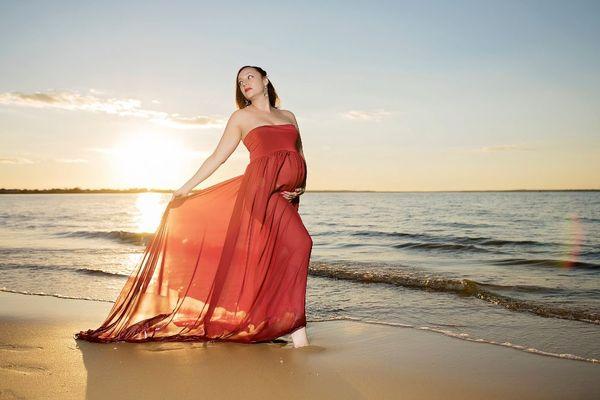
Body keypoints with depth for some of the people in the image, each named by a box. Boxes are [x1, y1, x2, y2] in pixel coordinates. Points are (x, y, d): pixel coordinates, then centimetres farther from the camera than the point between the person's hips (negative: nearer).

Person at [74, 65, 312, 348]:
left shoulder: (289, 116, 22)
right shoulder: (242, 117, 11)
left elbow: (301, 156, 22)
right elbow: (218, 157, 8)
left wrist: (301, 186, 4)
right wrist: (187, 187, 3)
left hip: (286, 196, 5)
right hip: (262, 188, -5)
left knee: (268, 261, 4)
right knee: (298, 242, -23)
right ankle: (295, 326, -19)